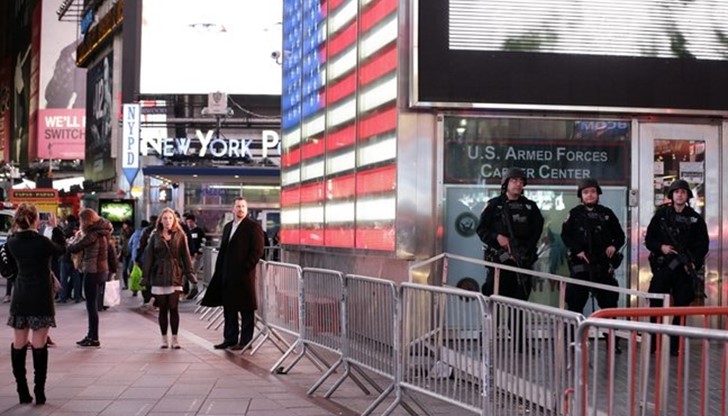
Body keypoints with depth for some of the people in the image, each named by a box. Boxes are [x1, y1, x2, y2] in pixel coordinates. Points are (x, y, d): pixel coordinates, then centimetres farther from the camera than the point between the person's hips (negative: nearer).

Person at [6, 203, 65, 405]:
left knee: (18, 345, 9)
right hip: (41, 299, -4)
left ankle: (23, 392, 12)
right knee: (39, 346, 0)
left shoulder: (13, 243, -3)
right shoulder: (42, 242, -16)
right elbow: (61, 250, 4)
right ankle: (39, 392, 1)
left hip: (20, 299, 4)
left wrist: (18, 228, 15)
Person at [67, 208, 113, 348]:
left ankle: (94, 339, 3)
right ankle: (91, 335, 24)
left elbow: (74, 248, -17)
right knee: (93, 305, 16)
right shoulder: (102, 232, 9)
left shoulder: (93, 234, -18)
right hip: (102, 271, 9)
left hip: (92, 272, -9)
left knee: (91, 305, -2)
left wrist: (70, 243, 5)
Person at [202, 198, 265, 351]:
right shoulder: (227, 227, 16)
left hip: (244, 275, -7)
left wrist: (246, 267, -14)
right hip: (227, 275, 7)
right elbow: (223, 249, 18)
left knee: (246, 310, 0)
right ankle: (230, 339, 20)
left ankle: (245, 341, 5)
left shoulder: (253, 226, -5)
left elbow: (257, 250, -11)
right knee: (229, 308, 12)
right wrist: (219, 270, 9)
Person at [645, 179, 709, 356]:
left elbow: (703, 245, 4)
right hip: (662, 267, 0)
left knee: (681, 308, 1)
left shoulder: (695, 219, 6)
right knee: (656, 306, -2)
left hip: (684, 269, 0)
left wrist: (694, 263, -10)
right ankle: (652, 343, 8)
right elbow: (648, 239, 7)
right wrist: (660, 247, -12)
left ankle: (675, 346, 8)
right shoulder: (661, 214, 6)